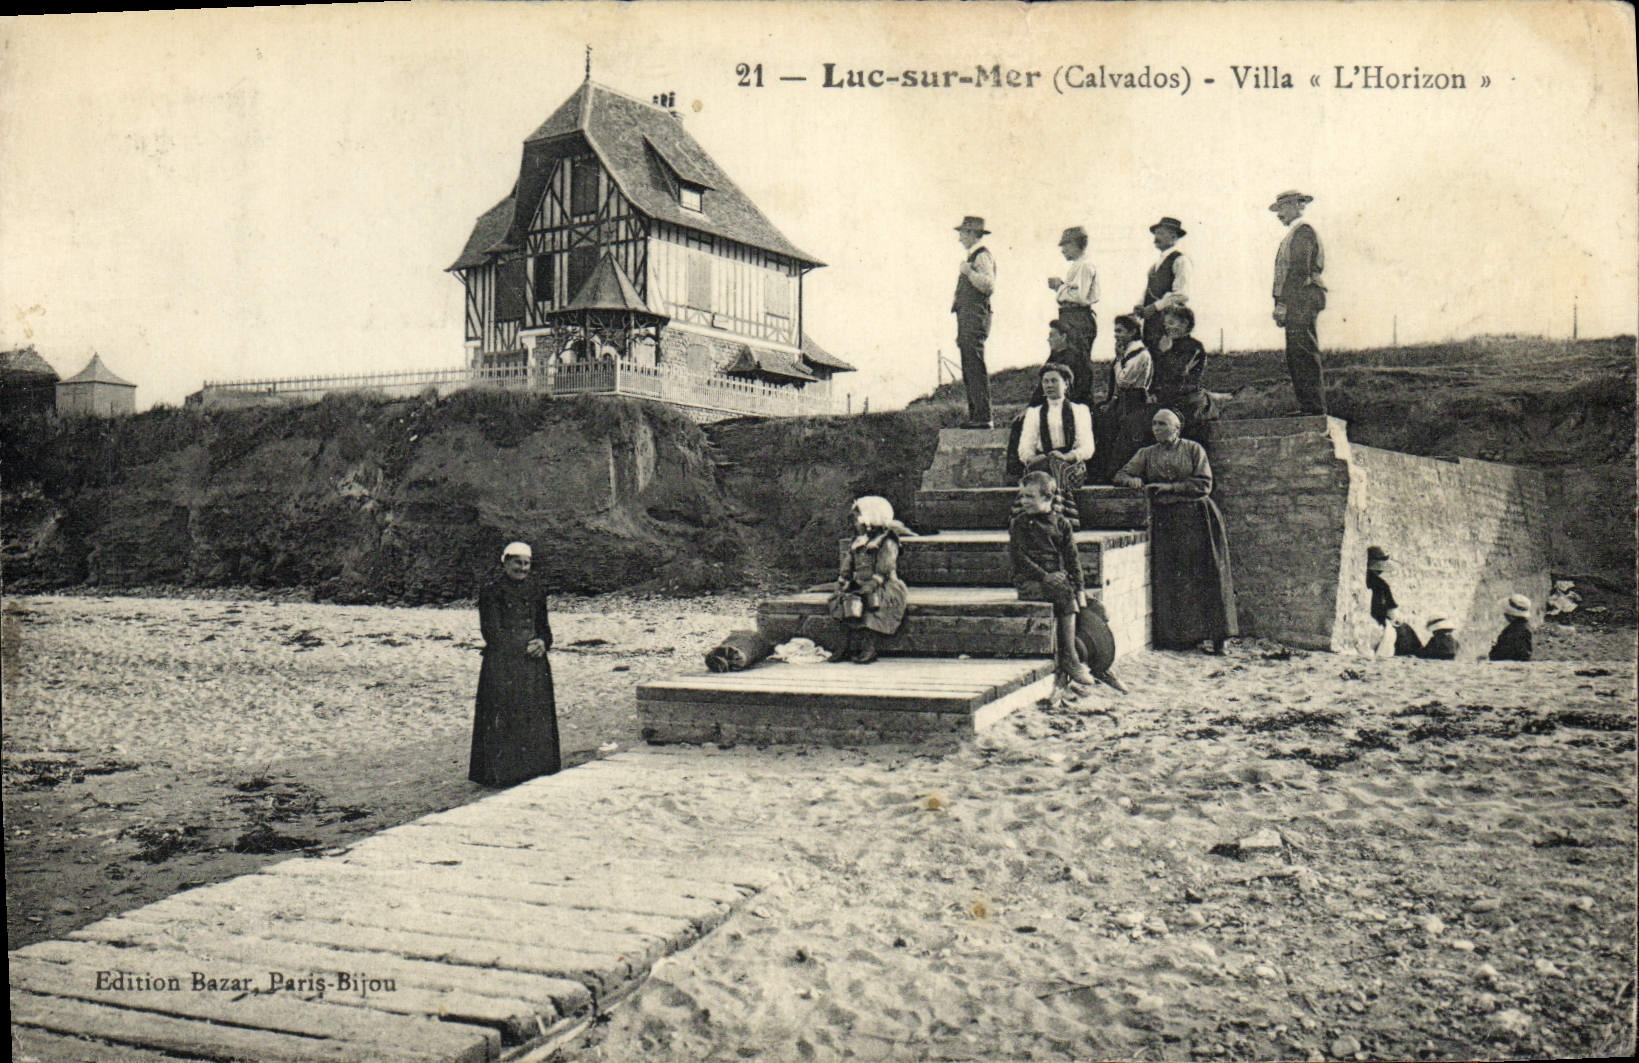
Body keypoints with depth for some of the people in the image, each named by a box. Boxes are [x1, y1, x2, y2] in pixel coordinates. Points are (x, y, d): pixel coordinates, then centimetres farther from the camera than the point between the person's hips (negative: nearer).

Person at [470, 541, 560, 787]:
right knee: (503, 717, -7)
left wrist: (543, 642, -5)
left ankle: (534, 769, 16)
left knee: (536, 718, 7)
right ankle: (500, 772, 0)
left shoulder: (536, 591, 15)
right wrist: (523, 647, -11)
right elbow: (491, 631, -7)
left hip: (534, 663, 6)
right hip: (501, 663, -6)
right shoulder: (491, 591, -2)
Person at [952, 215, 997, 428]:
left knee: (976, 371, -13)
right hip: (966, 318, 11)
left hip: (975, 318, -11)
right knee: (969, 372, 10)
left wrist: (969, 272, -18)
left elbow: (989, 285, -21)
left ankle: (983, 418, -15)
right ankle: (975, 417, 13)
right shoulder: (972, 257, 23)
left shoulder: (982, 256, -8)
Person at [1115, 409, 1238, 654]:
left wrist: (1171, 487, -9)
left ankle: (1208, 632, -5)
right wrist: (1132, 480, -9)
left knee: (1202, 575, -8)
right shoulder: (1147, 454, 16)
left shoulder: (1193, 449, 6)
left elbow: (1204, 485, -2)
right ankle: (1176, 635, -2)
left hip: (1194, 518, -2)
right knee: (1168, 578, -5)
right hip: (1164, 521, 2)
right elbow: (1121, 475, 13)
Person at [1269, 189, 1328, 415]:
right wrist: (1281, 303, 16)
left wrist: (1282, 304, -19)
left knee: (1303, 356, -11)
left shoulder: (1303, 231, -8)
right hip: (1296, 306, 10)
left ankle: (1315, 409, -10)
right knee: (1296, 358, 10)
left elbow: (1298, 271, -16)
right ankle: (1308, 407, 13)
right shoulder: (1293, 234, 23)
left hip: (1300, 301, -10)